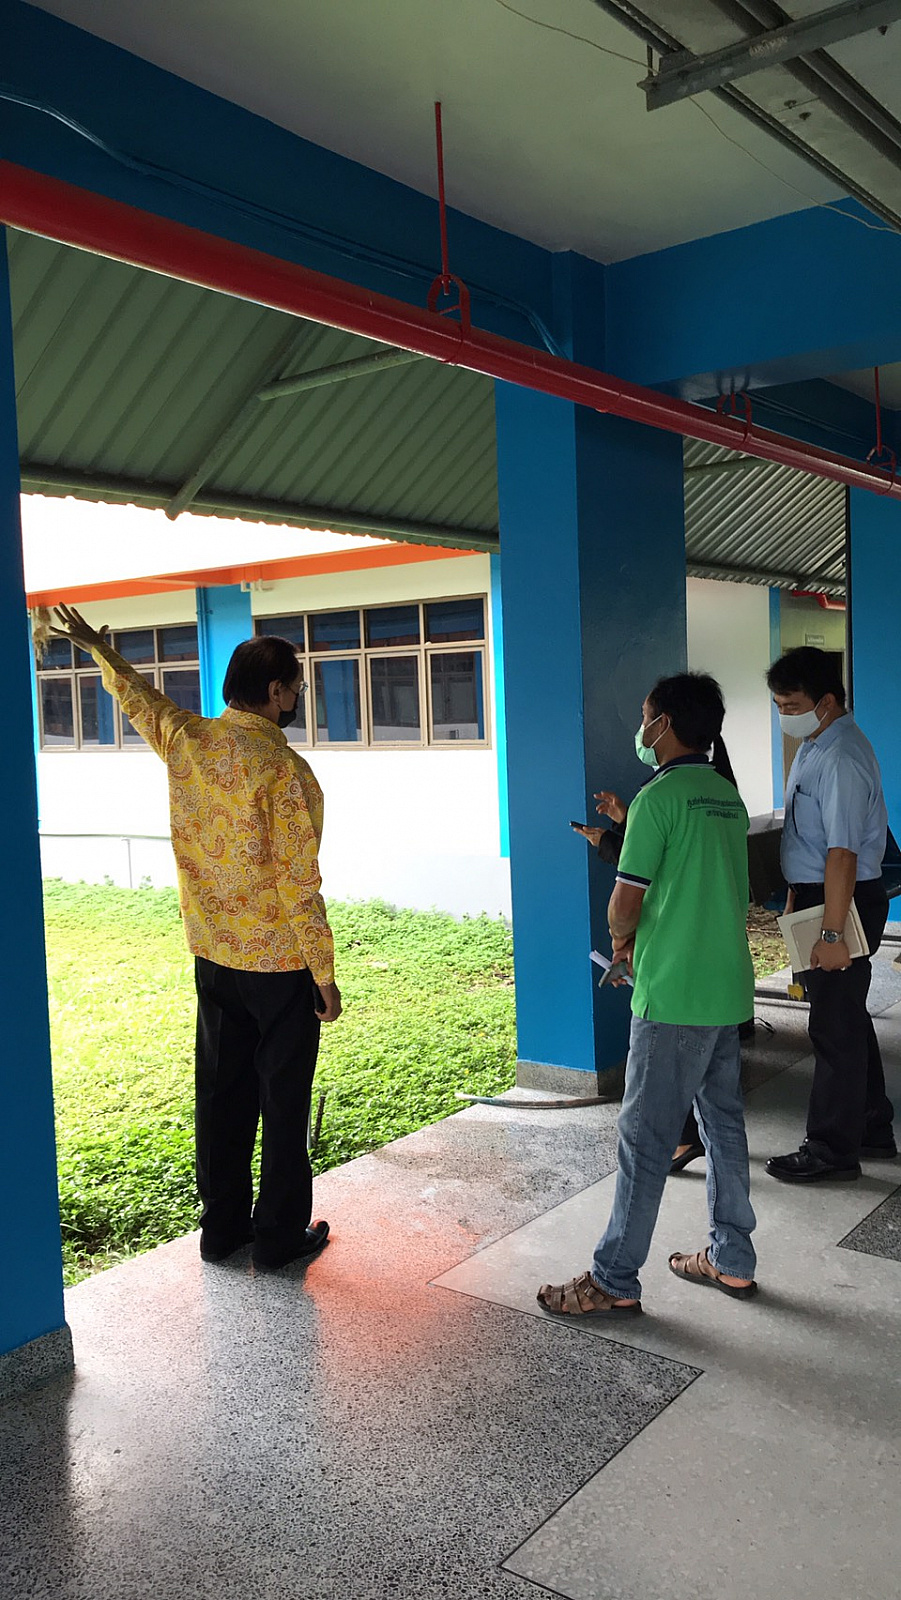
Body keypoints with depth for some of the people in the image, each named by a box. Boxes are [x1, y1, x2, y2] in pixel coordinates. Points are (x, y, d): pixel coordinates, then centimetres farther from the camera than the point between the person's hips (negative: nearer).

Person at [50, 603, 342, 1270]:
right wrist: (326, 977, -11)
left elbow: (138, 695, 20)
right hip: (280, 963, -6)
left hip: (213, 956, 7)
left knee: (220, 1091, 16)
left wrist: (99, 648, 41)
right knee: (283, 1102, 7)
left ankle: (221, 1227, 29)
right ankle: (281, 1235, 20)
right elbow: (299, 887, -20)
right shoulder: (284, 769, -20)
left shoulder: (185, 740, -2)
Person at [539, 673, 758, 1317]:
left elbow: (626, 899, -15)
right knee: (724, 1123, 17)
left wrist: (622, 938, 7)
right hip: (729, 990, 8)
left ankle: (615, 1282, 8)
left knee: (645, 1138, -1)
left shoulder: (658, 797, -15)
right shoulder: (728, 795, 10)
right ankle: (732, 1260, 29)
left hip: (674, 997, -8)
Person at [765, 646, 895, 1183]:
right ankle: (873, 1128, 34)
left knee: (835, 1024, 0)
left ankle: (832, 1149, 13)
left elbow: (842, 853, -26)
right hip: (817, 895, 10)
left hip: (846, 901, -10)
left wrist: (833, 933, -27)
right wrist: (796, 897, 23)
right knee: (849, 1017, 19)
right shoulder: (814, 747, 10)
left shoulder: (842, 759, -22)